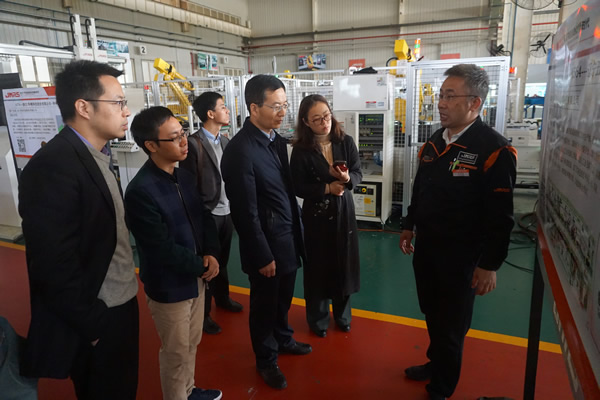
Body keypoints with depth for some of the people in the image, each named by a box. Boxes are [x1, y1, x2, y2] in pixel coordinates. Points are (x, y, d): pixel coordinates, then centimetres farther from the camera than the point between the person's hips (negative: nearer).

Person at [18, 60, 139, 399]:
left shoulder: (97, 156, 6)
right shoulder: (53, 166, -23)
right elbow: (54, 264, -24)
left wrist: (126, 288, 9)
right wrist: (92, 325, -16)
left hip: (121, 304, 8)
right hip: (96, 318, -8)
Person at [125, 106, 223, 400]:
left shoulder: (185, 177, 0)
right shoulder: (140, 191, -24)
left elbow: (204, 217, 6)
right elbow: (163, 249, -24)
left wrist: (211, 254, -10)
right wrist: (202, 266, -13)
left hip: (195, 277, 7)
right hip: (169, 286, -7)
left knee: (192, 343, 24)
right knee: (176, 352, 14)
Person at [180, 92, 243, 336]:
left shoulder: (225, 142, 9)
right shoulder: (193, 144, -14)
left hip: (226, 211, 6)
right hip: (207, 214, -6)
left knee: (222, 260, 20)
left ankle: (222, 298, 40)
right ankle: (202, 313, 22)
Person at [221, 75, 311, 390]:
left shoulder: (276, 138, 2)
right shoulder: (240, 150, -23)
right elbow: (246, 213, -20)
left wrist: (296, 231, 11)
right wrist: (263, 256, -15)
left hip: (288, 236, 7)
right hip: (266, 243, -7)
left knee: (283, 298, 24)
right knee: (264, 303, 14)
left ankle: (283, 338, 49)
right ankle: (266, 359, 37)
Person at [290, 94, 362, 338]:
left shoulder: (346, 142, -3)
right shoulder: (301, 150, -11)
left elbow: (358, 173, 0)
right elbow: (298, 187, -11)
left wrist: (347, 179, -22)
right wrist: (327, 188, -20)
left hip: (344, 212, 3)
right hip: (316, 215, -2)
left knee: (344, 264, 13)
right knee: (318, 267, 9)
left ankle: (342, 314, 36)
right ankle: (318, 319, 30)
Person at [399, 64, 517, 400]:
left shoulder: (495, 150, -17)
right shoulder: (434, 143, 5)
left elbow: (500, 217, -16)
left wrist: (490, 265, -14)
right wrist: (409, 226, 18)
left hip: (460, 255, -6)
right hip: (425, 246, 6)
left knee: (451, 325, 11)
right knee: (432, 314, 22)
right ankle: (436, 362, 47)